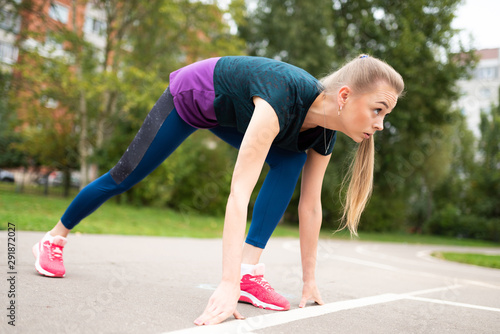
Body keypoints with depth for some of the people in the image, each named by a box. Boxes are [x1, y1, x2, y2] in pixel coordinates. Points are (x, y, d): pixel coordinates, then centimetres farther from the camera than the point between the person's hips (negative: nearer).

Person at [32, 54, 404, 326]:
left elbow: (310, 205, -12)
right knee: (125, 176, 3)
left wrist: (309, 279, -8)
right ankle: (53, 239, 29)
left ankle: (250, 271, -17)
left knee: (290, 163, -17)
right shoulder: (283, 97, -44)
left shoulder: (323, 135, -21)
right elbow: (240, 192, -50)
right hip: (190, 95, -5)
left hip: (228, 112, 6)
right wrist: (228, 285, -52)